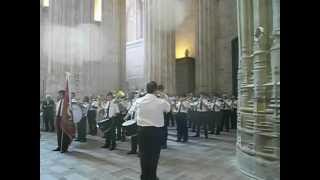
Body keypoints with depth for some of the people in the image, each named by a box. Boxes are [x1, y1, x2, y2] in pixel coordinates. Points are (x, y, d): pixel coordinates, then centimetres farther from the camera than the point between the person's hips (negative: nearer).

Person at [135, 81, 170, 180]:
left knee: (143, 154, 13)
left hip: (142, 129, 3)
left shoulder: (139, 101, -4)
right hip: (156, 131, -2)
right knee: (154, 154, 11)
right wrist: (165, 97, 19)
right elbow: (168, 109, 7)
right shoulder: (161, 102, -12)